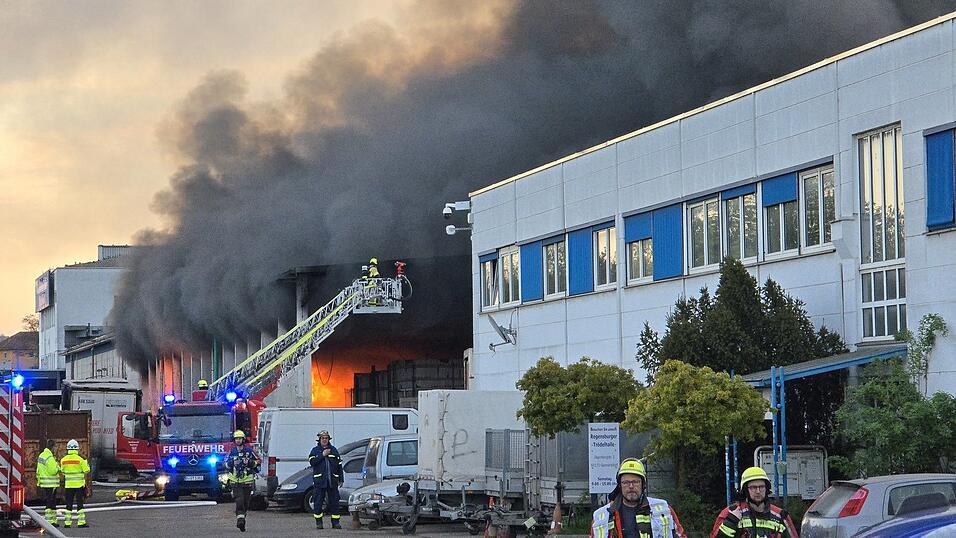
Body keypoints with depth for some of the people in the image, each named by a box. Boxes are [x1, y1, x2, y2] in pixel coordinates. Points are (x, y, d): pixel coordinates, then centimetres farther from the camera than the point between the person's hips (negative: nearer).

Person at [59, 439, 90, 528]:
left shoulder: (63, 460, 0)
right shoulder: (80, 459, -11)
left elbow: (62, 472, 8)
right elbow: (86, 471, -7)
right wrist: (87, 464, 11)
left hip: (68, 485, 3)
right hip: (79, 484, -3)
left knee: (69, 504, 8)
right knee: (79, 503, 1)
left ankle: (67, 522, 8)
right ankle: (81, 522, -1)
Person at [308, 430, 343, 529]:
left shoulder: (334, 450, 13)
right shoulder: (315, 450, 6)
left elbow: (339, 465, 14)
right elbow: (312, 462, -10)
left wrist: (340, 480, 9)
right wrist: (322, 455, -15)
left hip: (332, 481, 2)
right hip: (319, 481, -2)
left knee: (334, 501, 2)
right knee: (318, 502, -2)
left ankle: (335, 522, 7)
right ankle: (318, 522, 5)